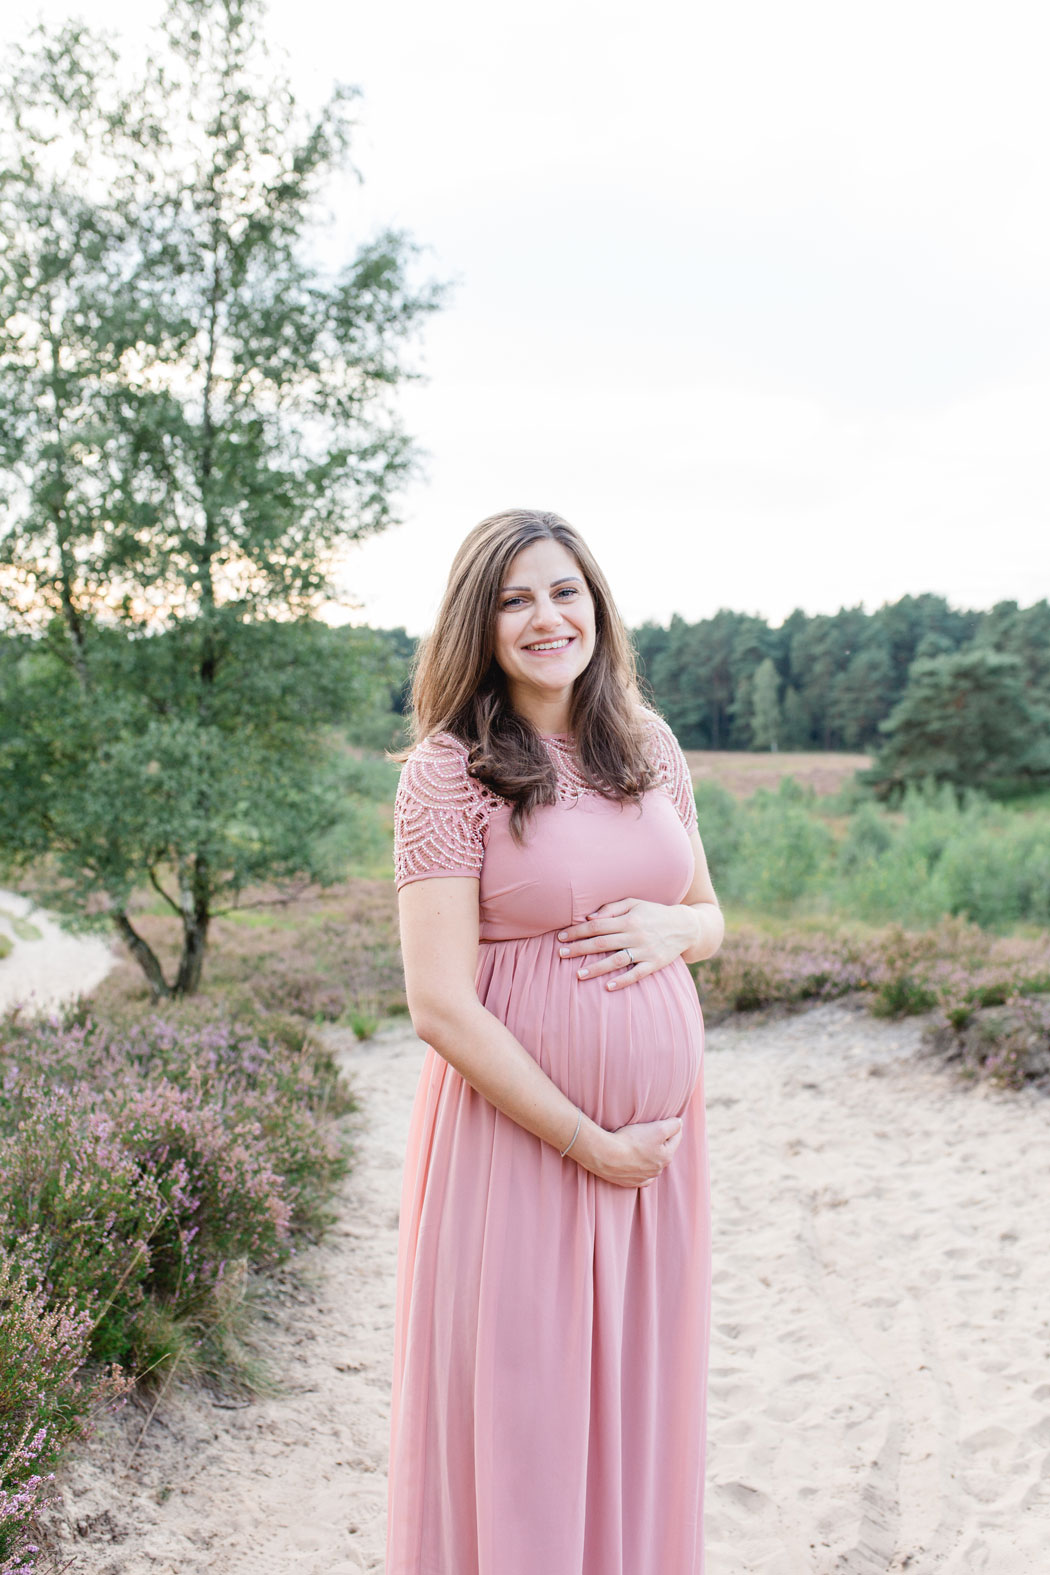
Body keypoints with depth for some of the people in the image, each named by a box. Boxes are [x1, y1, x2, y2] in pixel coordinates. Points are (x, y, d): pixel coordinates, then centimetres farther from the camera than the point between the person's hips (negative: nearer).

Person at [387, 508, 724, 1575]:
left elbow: (711, 916, 17)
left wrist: (669, 928, -7)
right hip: (518, 1135, -5)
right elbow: (442, 1007, -15)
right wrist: (589, 1143, -12)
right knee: (517, 1413, 8)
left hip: (661, 1131, 5)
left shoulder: (649, 746, 6)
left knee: (640, 1406, 17)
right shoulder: (447, 768, -11)